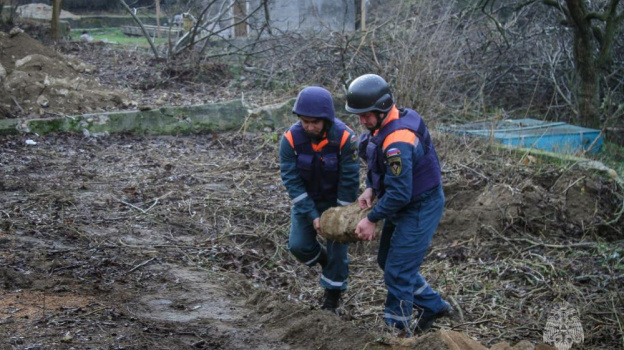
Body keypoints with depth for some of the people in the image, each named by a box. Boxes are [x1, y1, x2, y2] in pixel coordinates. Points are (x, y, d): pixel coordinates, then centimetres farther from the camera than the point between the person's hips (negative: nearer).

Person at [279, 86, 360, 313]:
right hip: (306, 200, 2)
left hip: (336, 200, -2)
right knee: (299, 245, -5)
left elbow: (349, 181, -20)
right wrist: (312, 216, -24)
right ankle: (324, 260, 29)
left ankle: (331, 301, 22)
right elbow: (292, 181, -20)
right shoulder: (291, 139, -24)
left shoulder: (345, 138, -29)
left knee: (337, 251, 2)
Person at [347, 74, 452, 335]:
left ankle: (397, 331, 12)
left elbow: (399, 193, -30)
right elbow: (376, 162, 14)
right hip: (404, 205, 10)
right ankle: (433, 306, 32)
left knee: (398, 271, -3)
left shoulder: (398, 142, -31)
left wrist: (372, 219, -21)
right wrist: (370, 188, -2)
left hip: (420, 209, -10)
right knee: (387, 260, 19)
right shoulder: (384, 123, -1)